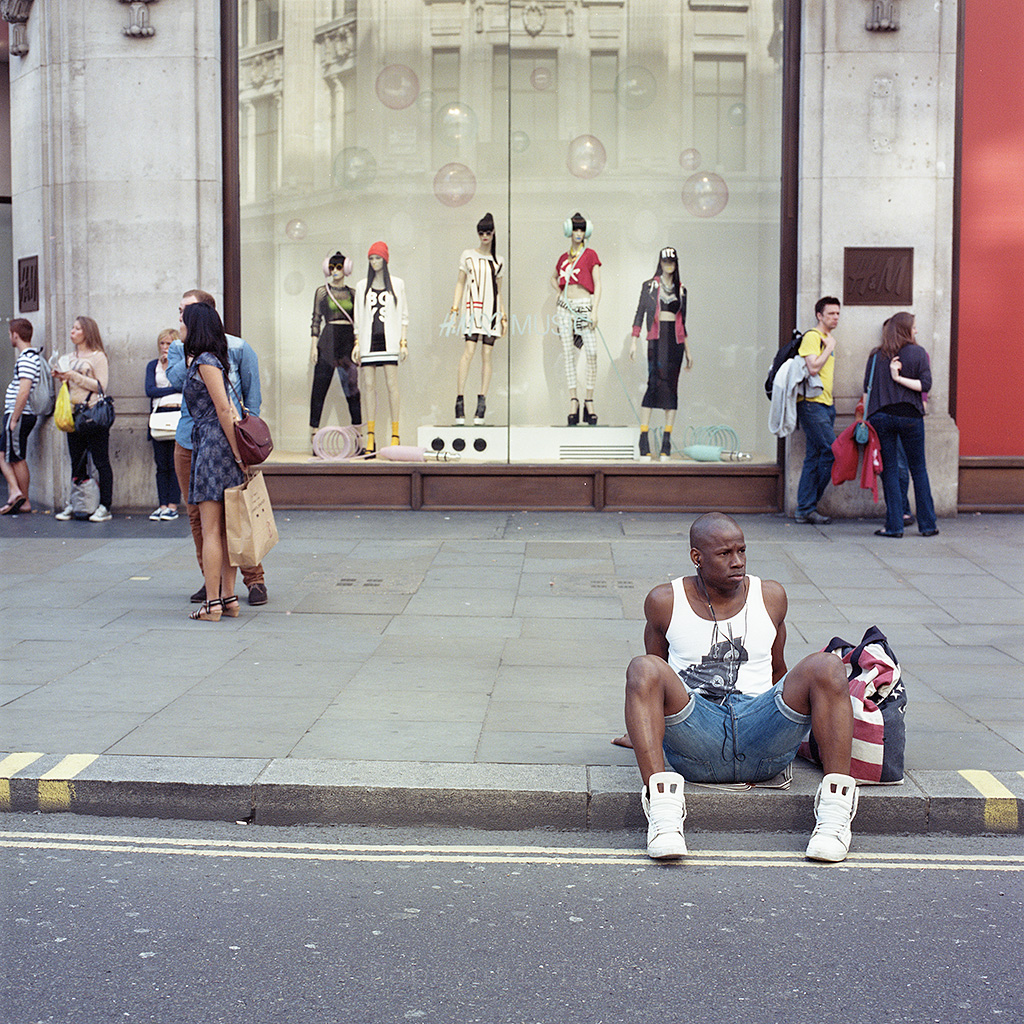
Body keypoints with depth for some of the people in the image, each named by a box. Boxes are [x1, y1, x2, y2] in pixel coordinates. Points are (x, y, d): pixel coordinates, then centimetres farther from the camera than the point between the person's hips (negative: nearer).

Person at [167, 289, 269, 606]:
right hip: (189, 444, 4)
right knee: (198, 514, 7)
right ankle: (210, 579, 19)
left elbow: (253, 396, 5)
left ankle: (254, 579, 4)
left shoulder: (237, 348, 1)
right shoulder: (178, 349, 11)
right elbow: (176, 379, -9)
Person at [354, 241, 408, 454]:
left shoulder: (397, 284, 8)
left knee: (391, 384, -6)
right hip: (369, 339, 2)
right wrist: (357, 344, 6)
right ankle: (370, 436, 0)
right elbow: (358, 318, 13)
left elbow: (403, 316, 8)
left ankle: (395, 434, -3)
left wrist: (403, 342, 0)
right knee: (369, 385, -2)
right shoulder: (362, 286, 13)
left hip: (389, 339, -2)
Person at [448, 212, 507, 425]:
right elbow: (460, 282, 9)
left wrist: (504, 316, 14)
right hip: (473, 307, -3)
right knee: (469, 350, -17)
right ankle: (460, 398, -19)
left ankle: (482, 400, -2)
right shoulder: (468, 255, 11)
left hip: (492, 308, 3)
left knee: (488, 354, -4)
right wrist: (455, 307, -2)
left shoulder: (498, 261, 17)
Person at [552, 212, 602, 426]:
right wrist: (560, 292, 13)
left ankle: (589, 402, -7)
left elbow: (597, 285, -2)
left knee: (591, 353, -13)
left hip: (584, 307, -4)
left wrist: (594, 311, -10)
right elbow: (553, 278, 32)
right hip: (565, 308, 4)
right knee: (568, 354, -2)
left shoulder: (590, 255, 2)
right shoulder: (564, 258, 13)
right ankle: (573, 400, -1)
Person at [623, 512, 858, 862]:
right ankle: (663, 809, -41)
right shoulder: (664, 601, 8)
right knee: (642, 669, -29)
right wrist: (647, 730, 15)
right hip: (694, 741, -1)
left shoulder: (770, 596, 14)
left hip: (762, 736, 1)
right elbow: (653, 675, 21)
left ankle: (835, 808, -28)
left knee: (826, 667, -23)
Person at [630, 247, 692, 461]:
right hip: (657, 339, -3)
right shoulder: (649, 286, 7)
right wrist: (634, 341, -4)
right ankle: (644, 438, -15)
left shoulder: (681, 290, 15)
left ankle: (667, 443, -1)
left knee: (672, 387, -2)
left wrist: (687, 350, 18)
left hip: (675, 341, 3)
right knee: (654, 383, -15)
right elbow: (640, 314, 5)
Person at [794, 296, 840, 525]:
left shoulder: (827, 339, 21)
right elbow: (813, 367, -20)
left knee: (814, 456, 6)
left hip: (825, 404, 9)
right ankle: (808, 506, -5)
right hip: (811, 403, -9)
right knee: (831, 449, -14)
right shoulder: (812, 337, -8)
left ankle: (805, 509, 6)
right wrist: (830, 348, -11)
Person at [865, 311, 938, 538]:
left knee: (889, 470, 4)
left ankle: (894, 525, 1)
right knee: (918, 469, 10)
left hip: (880, 417, 1)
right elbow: (926, 385, -9)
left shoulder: (876, 356, 6)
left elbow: (867, 390, 5)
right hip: (909, 416, -1)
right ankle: (928, 524, 14)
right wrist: (899, 378, -8)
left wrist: (866, 418, 12)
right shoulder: (918, 353, 0)